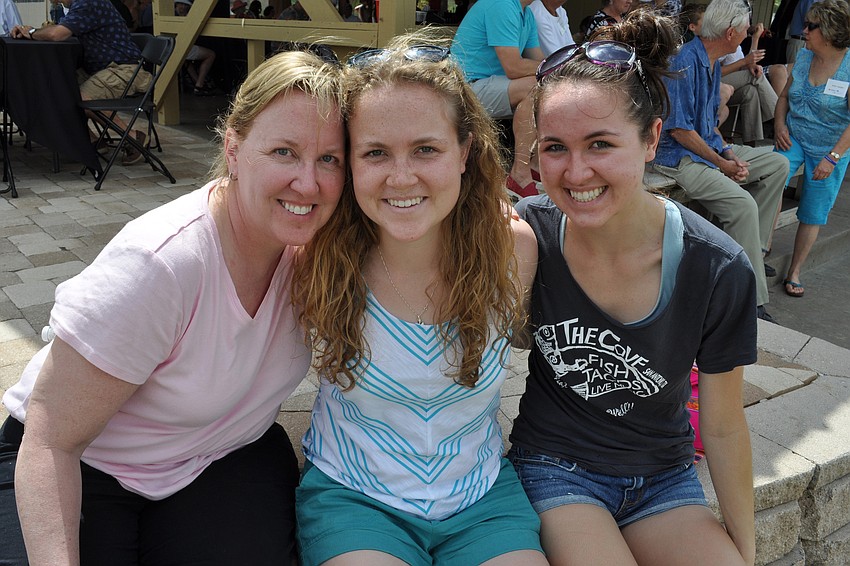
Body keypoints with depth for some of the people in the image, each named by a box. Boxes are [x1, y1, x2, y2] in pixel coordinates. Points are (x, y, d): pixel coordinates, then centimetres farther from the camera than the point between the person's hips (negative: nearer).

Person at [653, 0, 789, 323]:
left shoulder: (713, 62, 12)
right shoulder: (685, 62, -19)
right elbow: (679, 129, -21)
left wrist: (728, 153, 2)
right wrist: (721, 163, -14)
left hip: (710, 147, 10)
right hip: (680, 157, -10)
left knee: (777, 165, 10)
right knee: (743, 204, -27)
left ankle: (752, 249, 11)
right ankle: (752, 301, -20)